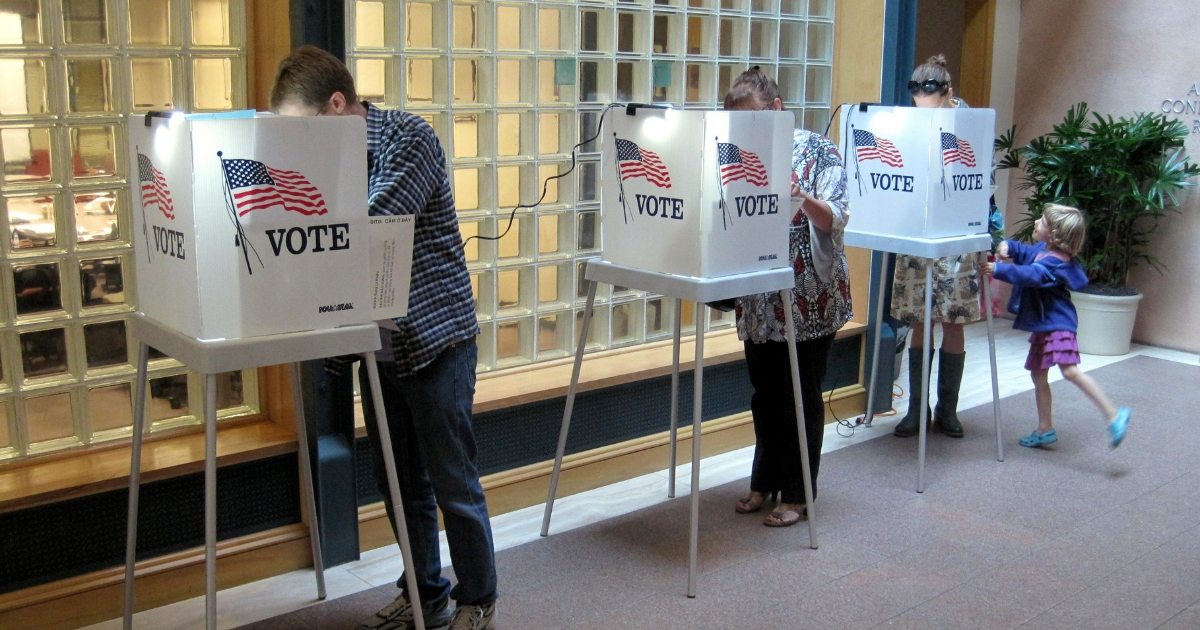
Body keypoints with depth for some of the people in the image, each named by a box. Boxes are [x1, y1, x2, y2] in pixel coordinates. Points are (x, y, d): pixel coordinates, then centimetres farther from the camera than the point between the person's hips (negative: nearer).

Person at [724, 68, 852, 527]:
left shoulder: (817, 151, -6)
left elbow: (836, 219, -15)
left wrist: (801, 198, -34)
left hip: (809, 298, -4)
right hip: (759, 300, 4)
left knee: (802, 397, 4)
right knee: (765, 394, 13)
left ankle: (797, 495, 15)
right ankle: (764, 482, 29)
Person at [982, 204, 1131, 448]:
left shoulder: (1054, 261, -23)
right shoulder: (1042, 249, 7)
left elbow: (1031, 274, -39)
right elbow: (1024, 252, 22)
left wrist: (999, 269, -43)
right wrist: (1007, 246, 0)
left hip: (1057, 323, -11)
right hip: (1042, 324, 11)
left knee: (1070, 370, -25)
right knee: (1038, 373, 15)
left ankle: (1113, 415, -19)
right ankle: (1045, 429, 26)